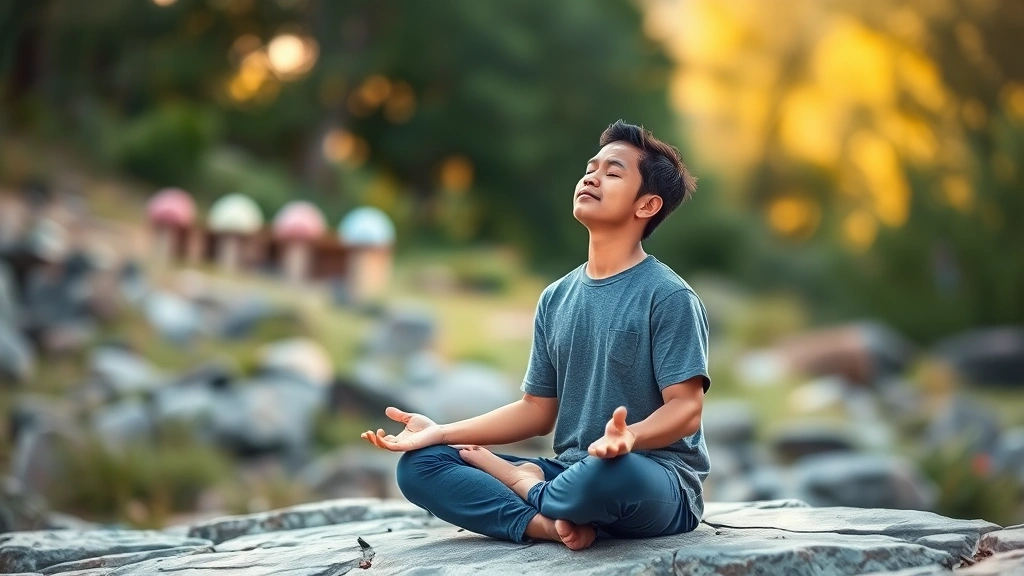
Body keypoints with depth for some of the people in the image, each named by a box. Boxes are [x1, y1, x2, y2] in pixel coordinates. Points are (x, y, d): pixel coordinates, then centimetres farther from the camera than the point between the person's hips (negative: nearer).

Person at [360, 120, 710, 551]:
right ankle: (552, 522, -23)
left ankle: (527, 487, -8)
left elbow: (685, 409, -14)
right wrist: (440, 432, 4)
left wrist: (629, 437, -36)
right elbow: (538, 409, 14)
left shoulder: (669, 297, -8)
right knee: (418, 466, -6)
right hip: (572, 474, 6)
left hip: (656, 482, -6)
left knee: (611, 473, -43)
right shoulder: (556, 299, 12)